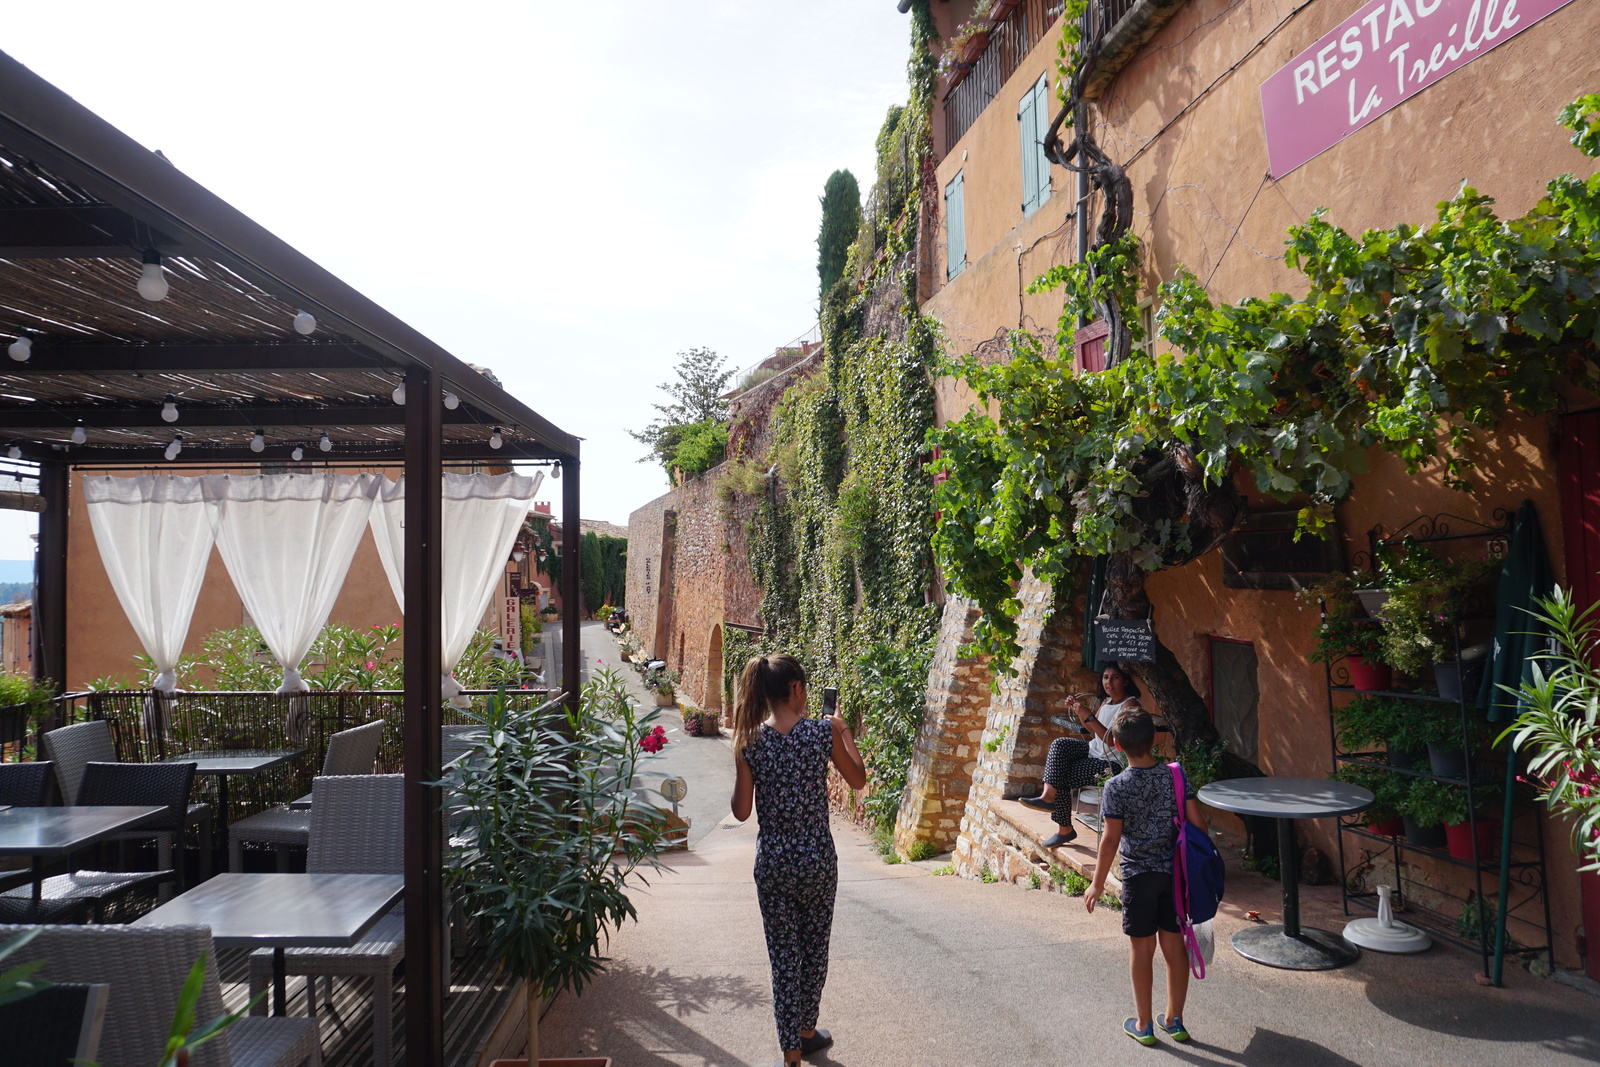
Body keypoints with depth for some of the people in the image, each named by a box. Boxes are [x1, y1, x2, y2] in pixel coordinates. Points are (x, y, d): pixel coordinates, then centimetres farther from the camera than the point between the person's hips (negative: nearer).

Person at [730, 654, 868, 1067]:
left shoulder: (750, 742, -9)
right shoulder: (823, 732, -12)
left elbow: (741, 811, -5)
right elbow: (858, 780, 3)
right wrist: (844, 732, 12)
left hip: (772, 863, 0)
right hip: (818, 860, 0)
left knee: (784, 955, 11)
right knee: (814, 948, 20)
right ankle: (806, 1031, 38)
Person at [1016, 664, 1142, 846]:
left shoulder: (1130, 704, -16)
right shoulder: (1107, 701, 12)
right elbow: (1094, 732, 21)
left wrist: (1087, 716, -29)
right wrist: (1080, 711, 5)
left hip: (1112, 764, -9)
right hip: (1095, 751, 9)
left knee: (1061, 777, -16)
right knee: (1059, 744, -14)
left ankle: (1064, 829, -5)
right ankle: (1048, 796, -18)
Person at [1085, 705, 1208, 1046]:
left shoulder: (1116, 787, -15)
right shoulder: (1175, 775, -5)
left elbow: (1111, 839, -15)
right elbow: (1197, 822, -5)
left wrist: (1097, 883, -6)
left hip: (1138, 875, -3)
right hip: (1175, 872, 4)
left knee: (1142, 948, 8)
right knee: (1174, 945, 14)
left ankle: (1143, 1025, 19)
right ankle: (1174, 1020, 26)